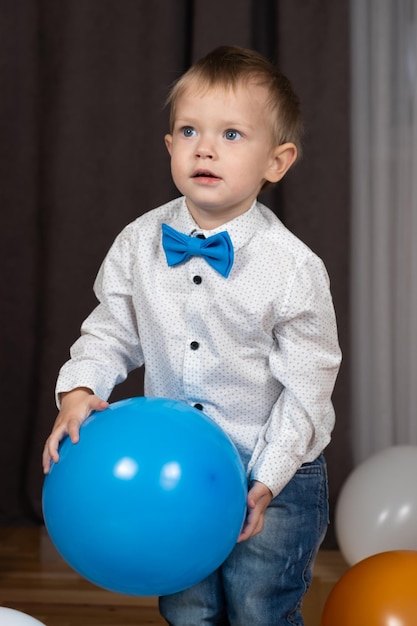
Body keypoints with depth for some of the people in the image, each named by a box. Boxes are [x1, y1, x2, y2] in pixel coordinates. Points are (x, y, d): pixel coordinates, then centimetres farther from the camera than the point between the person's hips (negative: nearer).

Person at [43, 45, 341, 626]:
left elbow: (307, 388, -13)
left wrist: (266, 480, -16)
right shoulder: (139, 243, -7)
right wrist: (79, 389, -12)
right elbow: (113, 329, 6)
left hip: (272, 473, -3)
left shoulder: (294, 268, -18)